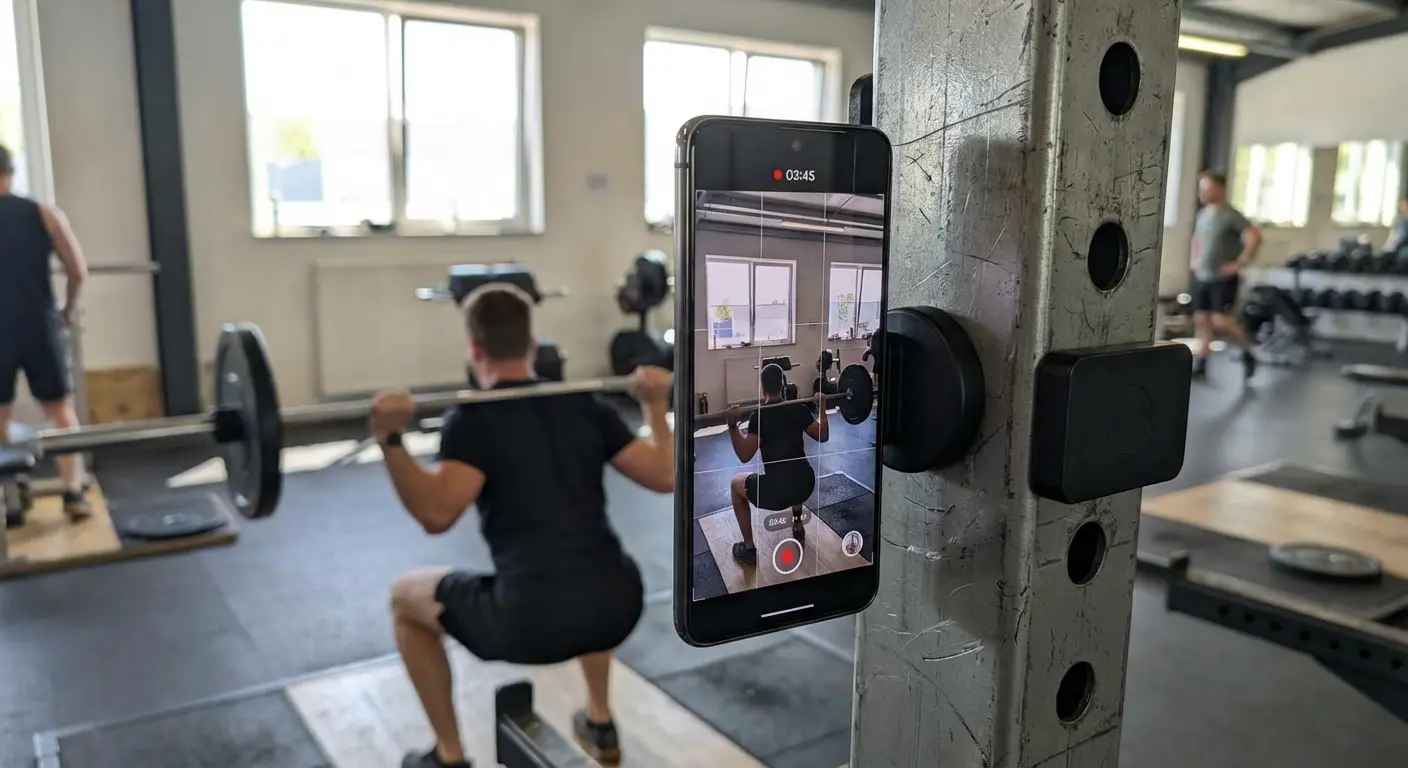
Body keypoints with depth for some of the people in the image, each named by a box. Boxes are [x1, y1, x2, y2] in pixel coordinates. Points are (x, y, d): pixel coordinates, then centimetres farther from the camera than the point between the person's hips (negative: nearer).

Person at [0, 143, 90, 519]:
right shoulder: (45, 214, -1)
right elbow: (78, 270, -2)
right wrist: (70, 308, 14)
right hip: (41, 326, 0)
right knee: (60, 410, 10)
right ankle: (74, 494, 4)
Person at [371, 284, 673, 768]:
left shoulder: (473, 419, 0)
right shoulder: (585, 407, 14)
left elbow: (437, 514, -15)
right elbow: (666, 477, 14)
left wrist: (390, 440, -15)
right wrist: (656, 406, 26)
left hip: (534, 621, -5)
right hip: (619, 607, 5)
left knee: (406, 596, 22)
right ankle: (600, 723, 42)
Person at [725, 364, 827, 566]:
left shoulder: (759, 416, -10)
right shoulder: (799, 409, 5)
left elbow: (745, 456, -17)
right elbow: (823, 436, 16)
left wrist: (732, 425, -19)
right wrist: (822, 407, 25)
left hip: (776, 492, -6)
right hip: (806, 485, 6)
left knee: (736, 484, 23)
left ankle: (749, 549, 20)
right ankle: (798, 527, 43)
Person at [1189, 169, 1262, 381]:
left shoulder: (1231, 216, -14)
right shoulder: (1202, 214, 9)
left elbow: (1255, 237, -21)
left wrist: (1239, 264, -19)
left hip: (1223, 279, -7)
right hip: (1201, 277, 7)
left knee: (1220, 320, -12)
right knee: (1201, 318, 5)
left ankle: (1248, 352, 11)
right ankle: (1199, 363, 12)